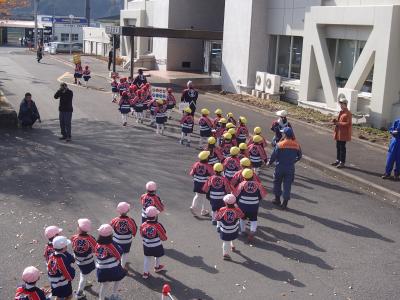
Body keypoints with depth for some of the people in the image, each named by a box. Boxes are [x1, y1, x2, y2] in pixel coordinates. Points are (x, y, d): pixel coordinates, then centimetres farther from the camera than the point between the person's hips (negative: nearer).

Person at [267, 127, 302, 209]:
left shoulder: (280, 145, -15)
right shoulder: (296, 145, -4)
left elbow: (274, 156, -9)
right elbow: (299, 156, 8)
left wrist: (269, 163, 8)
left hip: (280, 167, -2)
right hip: (290, 168, 2)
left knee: (277, 183, 17)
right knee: (287, 185, 7)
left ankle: (277, 199, 26)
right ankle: (285, 202, 7)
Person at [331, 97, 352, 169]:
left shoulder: (348, 113, -14)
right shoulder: (341, 112, 13)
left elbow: (348, 124, -19)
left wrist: (338, 123, -21)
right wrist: (335, 121, 5)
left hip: (344, 133, -8)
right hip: (338, 132, 9)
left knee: (342, 147, -3)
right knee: (338, 147, 14)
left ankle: (342, 162, 4)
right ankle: (338, 160, 24)